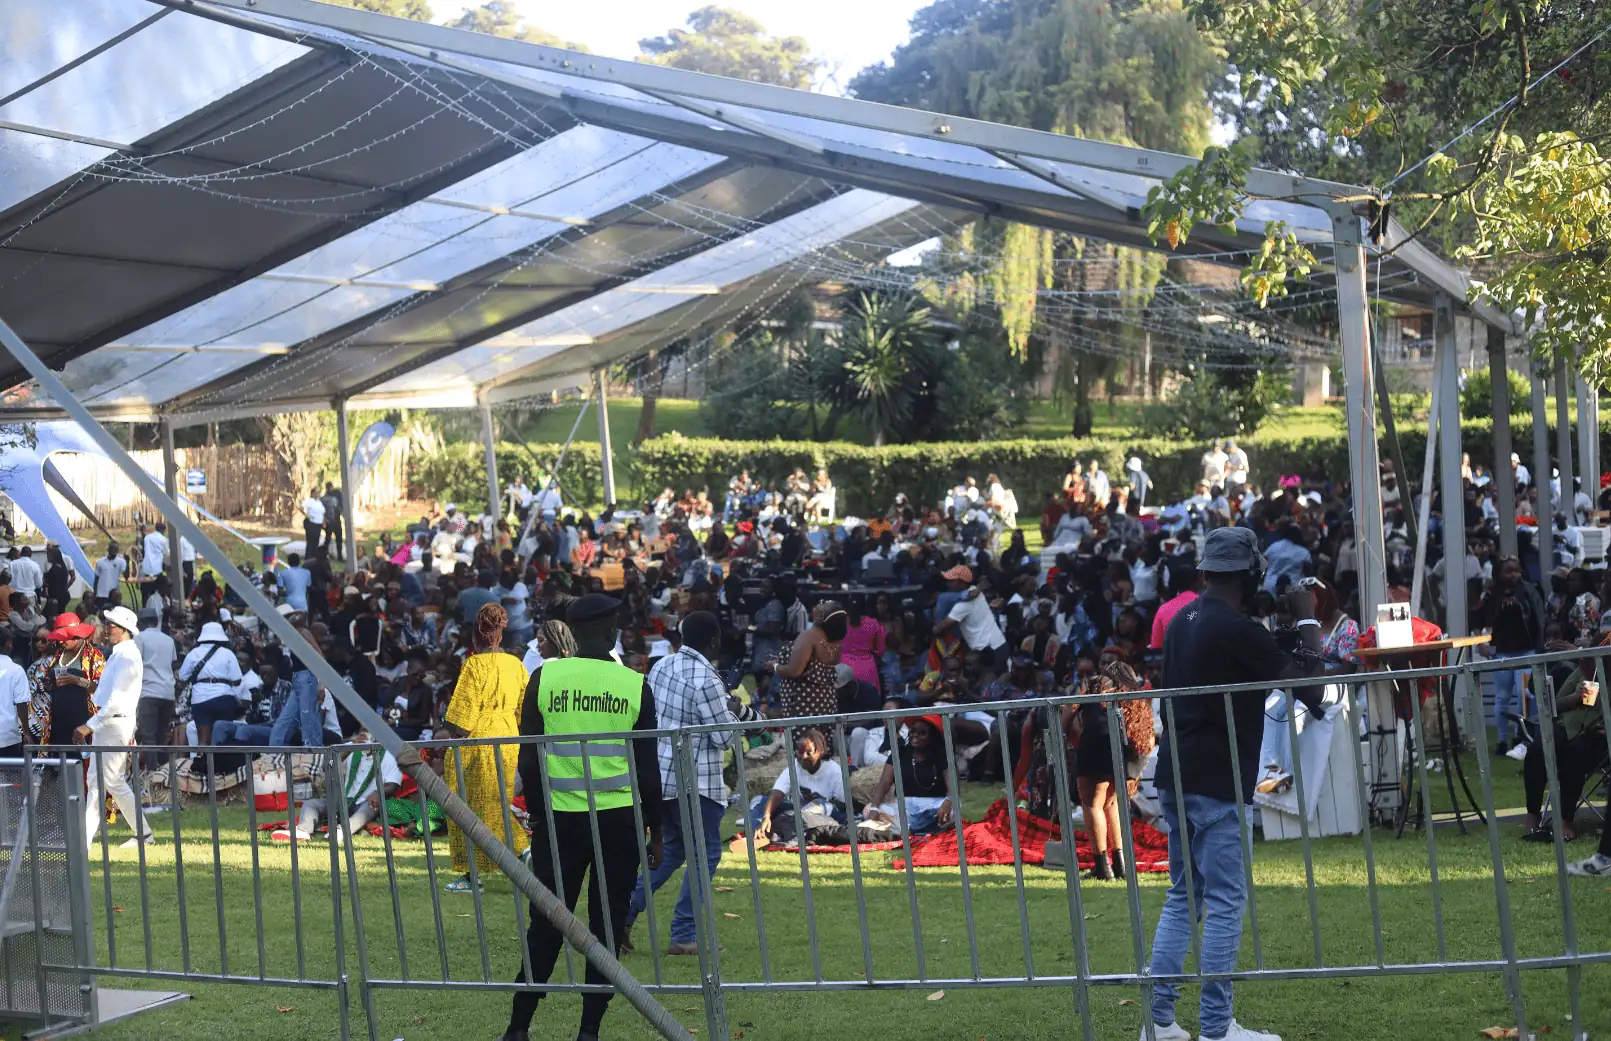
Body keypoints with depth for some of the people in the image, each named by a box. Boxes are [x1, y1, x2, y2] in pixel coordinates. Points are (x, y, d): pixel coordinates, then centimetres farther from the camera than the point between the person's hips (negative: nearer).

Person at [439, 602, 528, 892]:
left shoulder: (474, 665, -12)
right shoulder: (515, 664, 6)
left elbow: (464, 708, -13)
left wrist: (448, 733, -4)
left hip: (477, 739, -6)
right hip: (509, 740, 6)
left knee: (472, 806, 1)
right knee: (505, 804, 14)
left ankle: (472, 875, 3)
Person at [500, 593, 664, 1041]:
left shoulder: (544, 677, -2)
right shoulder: (634, 685, -2)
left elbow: (529, 755, 2)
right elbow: (647, 765, 1)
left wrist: (537, 814, 14)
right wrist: (655, 831, 8)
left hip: (559, 818, 1)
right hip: (619, 819, -1)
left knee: (545, 924, 10)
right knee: (606, 925, 7)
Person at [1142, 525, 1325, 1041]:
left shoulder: (1182, 621, 12)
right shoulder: (1238, 630, -15)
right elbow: (1309, 685, -14)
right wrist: (1308, 620, -5)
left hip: (1177, 775, 9)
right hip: (1216, 782, -9)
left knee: (1183, 897, 13)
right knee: (1225, 902, -3)